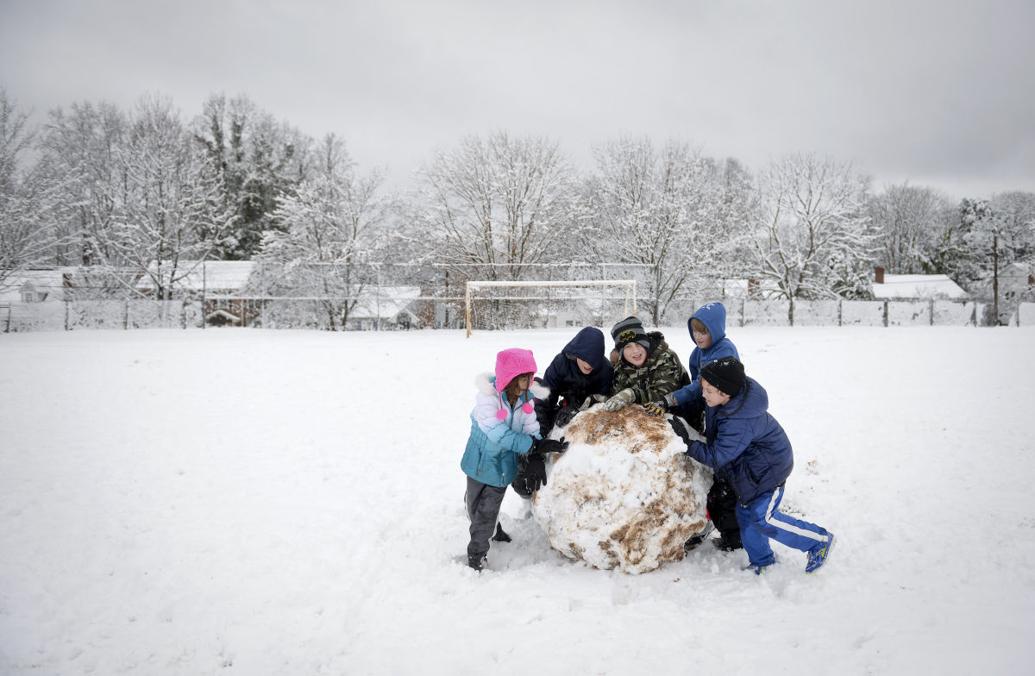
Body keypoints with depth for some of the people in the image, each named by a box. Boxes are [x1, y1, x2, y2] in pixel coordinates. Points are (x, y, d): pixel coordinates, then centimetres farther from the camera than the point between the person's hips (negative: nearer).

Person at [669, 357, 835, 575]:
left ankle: (819, 541, 12)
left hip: (769, 468, -9)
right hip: (750, 464, 9)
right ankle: (761, 560, 31)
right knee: (745, 513, 13)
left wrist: (687, 437, -32)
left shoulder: (740, 424, -39)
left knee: (762, 518, -6)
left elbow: (714, 457, -31)